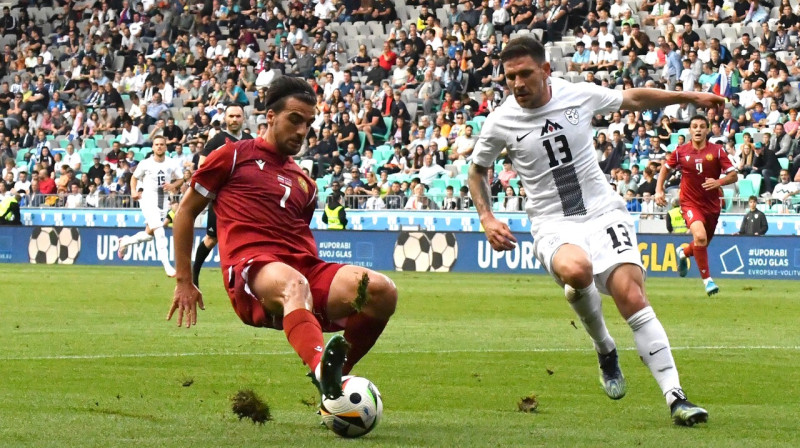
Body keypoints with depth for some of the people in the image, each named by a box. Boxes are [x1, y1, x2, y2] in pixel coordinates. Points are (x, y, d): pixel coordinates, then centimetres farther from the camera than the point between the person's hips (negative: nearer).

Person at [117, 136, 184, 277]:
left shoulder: (172, 164, 0)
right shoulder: (145, 164, -5)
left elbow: (180, 179, 11)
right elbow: (134, 177, 10)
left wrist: (173, 185, -11)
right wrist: (133, 191, -6)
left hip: (164, 200, 4)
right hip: (148, 198, -4)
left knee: (149, 234, 12)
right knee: (159, 232, -19)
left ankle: (125, 241, 40)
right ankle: (167, 265, -24)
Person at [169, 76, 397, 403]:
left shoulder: (304, 183, 30)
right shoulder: (235, 156, 15)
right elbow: (186, 210, 17)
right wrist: (184, 282, 13)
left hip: (305, 267, 6)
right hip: (251, 269, -6)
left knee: (382, 291, -21)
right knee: (294, 285, -43)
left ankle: (334, 381, -10)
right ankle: (321, 367, -71)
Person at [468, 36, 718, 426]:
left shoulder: (580, 95, -1)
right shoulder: (500, 122, -2)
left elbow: (633, 99, 17)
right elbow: (477, 171, 16)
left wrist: (692, 97, 19)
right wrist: (487, 219, 1)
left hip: (603, 212, 1)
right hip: (553, 225, -1)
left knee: (632, 295, -20)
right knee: (576, 270, -36)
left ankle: (675, 397, -19)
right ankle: (605, 351, -6)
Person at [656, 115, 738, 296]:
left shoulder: (717, 151, -5)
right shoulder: (681, 151, -3)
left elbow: (734, 175, -5)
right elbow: (666, 168, 14)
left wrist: (719, 182, -24)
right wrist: (659, 190, 3)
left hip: (712, 204, 3)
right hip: (690, 202, -3)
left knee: (704, 243, 18)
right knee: (700, 236, -28)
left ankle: (683, 253, 55)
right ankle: (707, 279, -16)